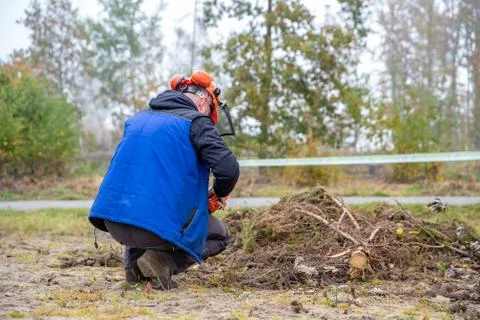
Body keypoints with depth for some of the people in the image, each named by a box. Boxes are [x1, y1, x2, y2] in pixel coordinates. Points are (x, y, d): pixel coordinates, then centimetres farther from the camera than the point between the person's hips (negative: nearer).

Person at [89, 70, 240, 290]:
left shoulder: (138, 118, 20)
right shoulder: (196, 121, 0)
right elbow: (228, 169, -12)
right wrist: (218, 194, 12)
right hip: (159, 223, -6)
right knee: (220, 235, 19)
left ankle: (133, 261, 17)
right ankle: (164, 261, -6)